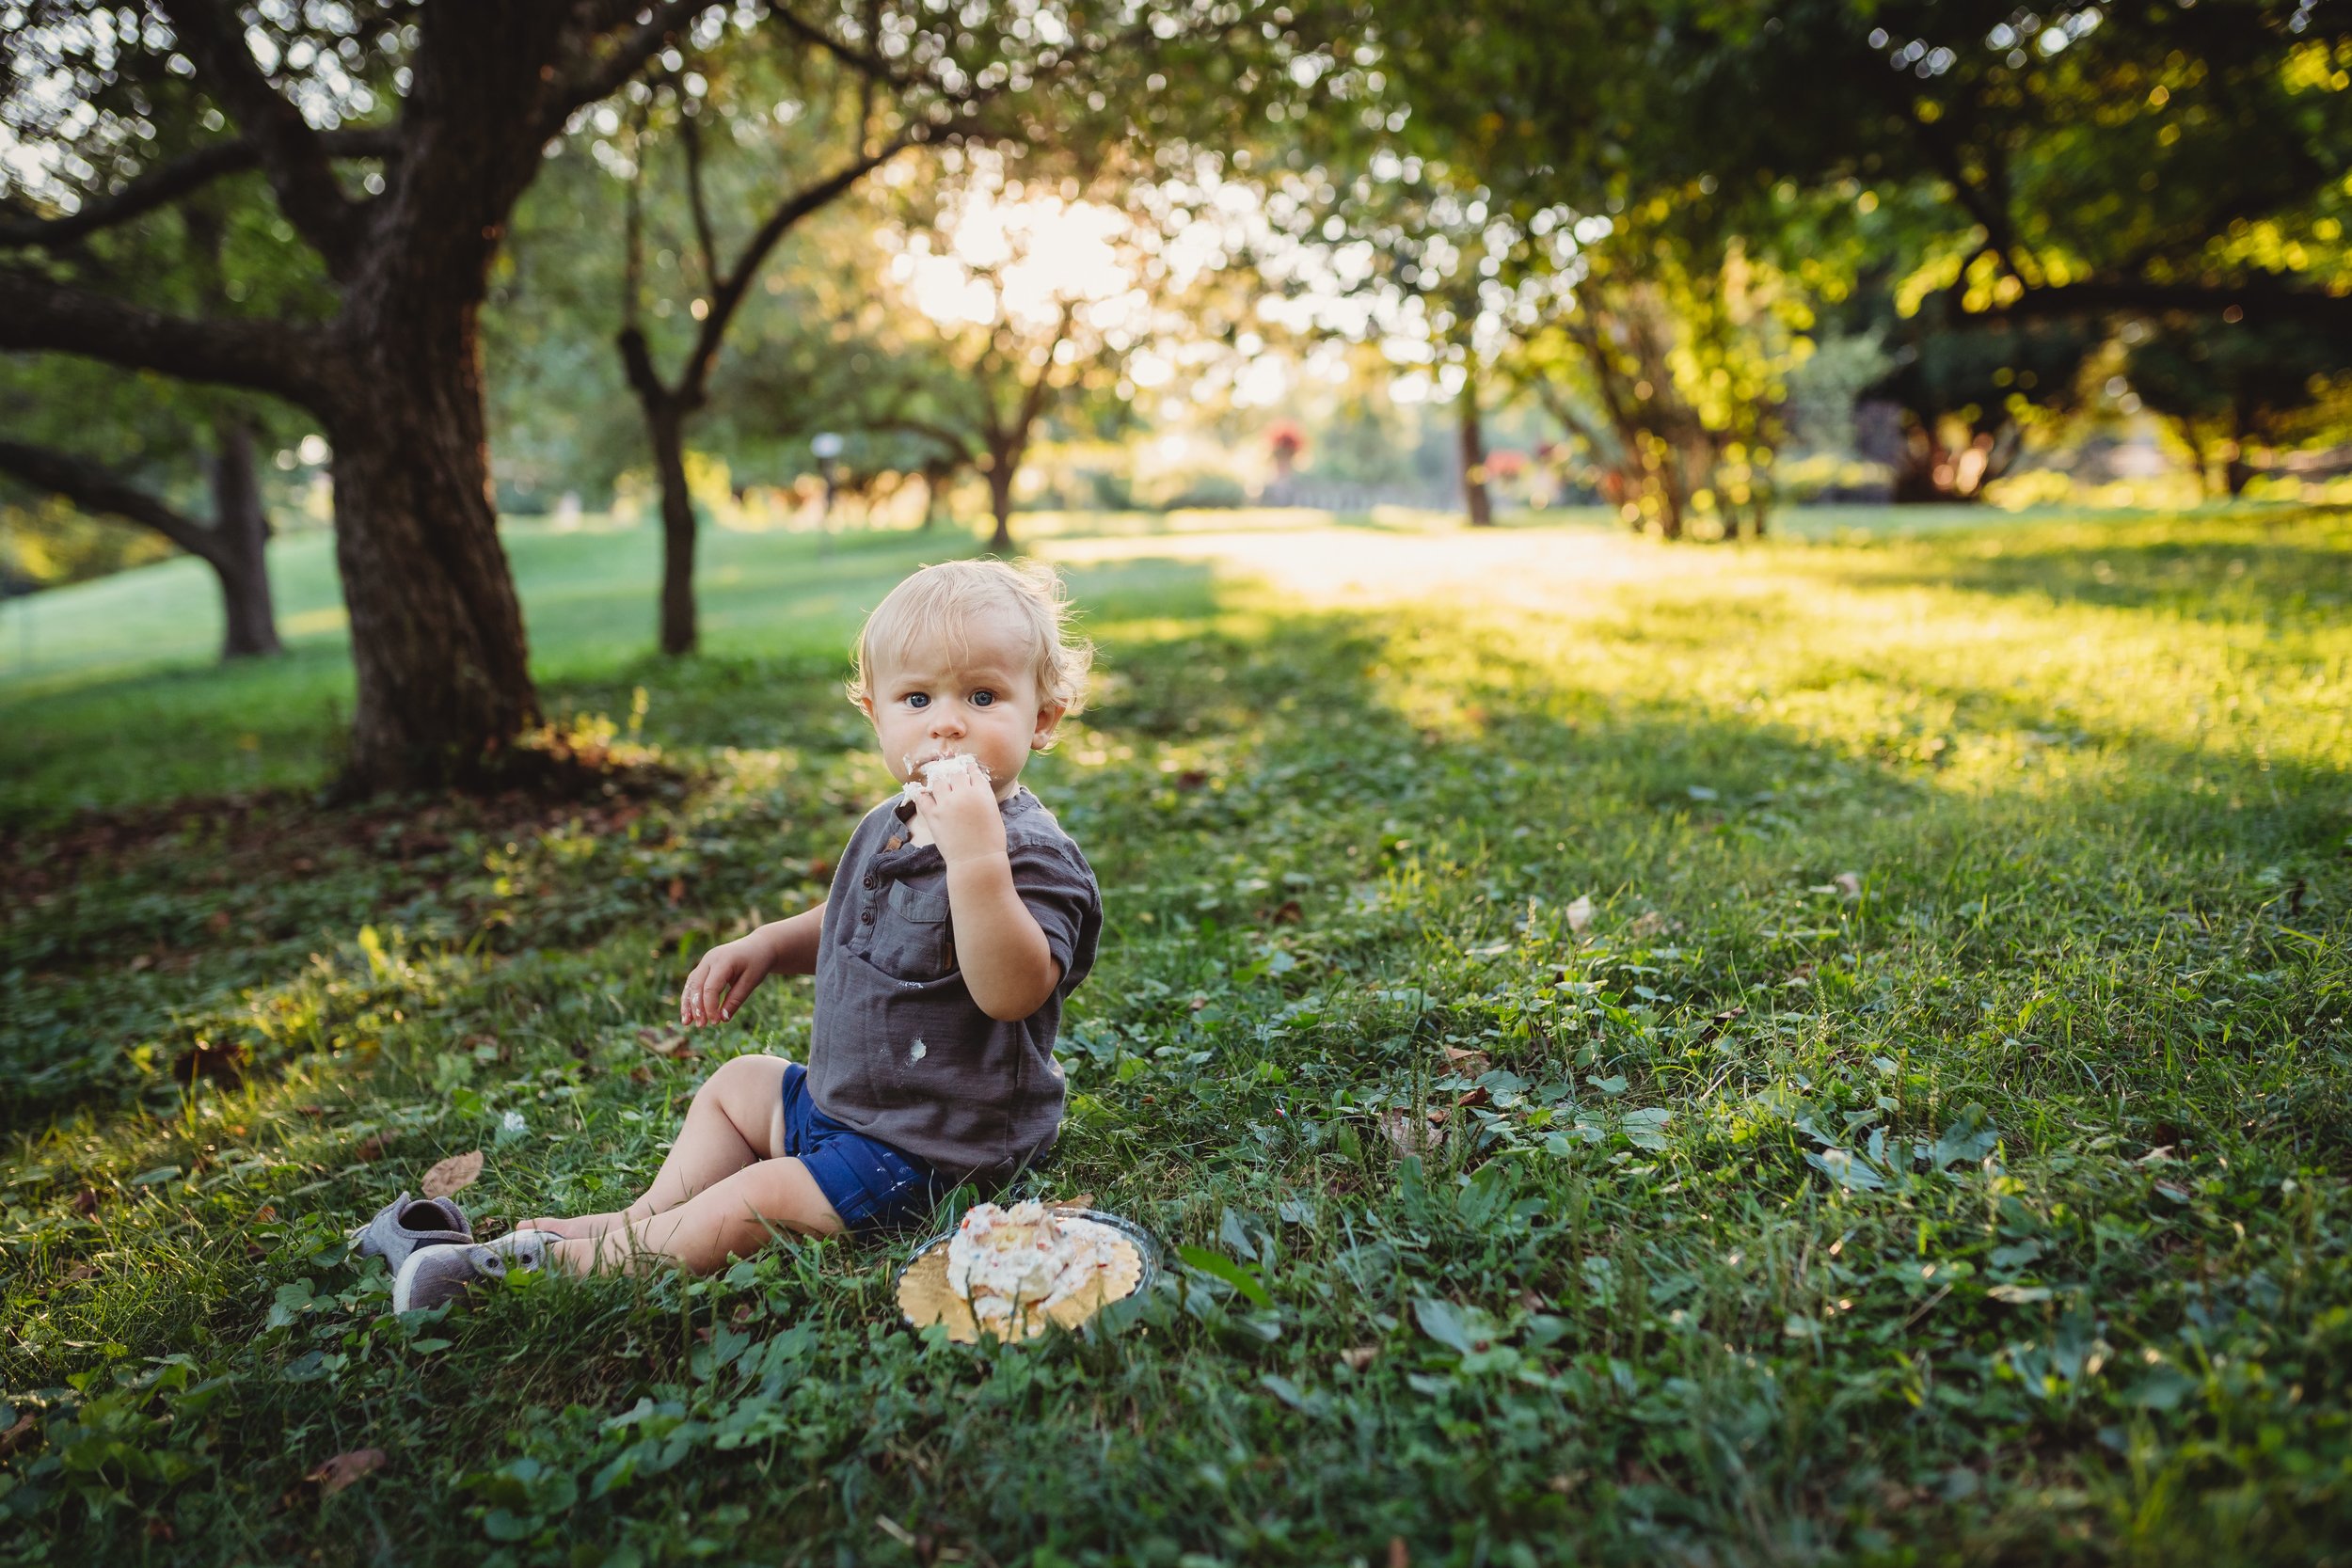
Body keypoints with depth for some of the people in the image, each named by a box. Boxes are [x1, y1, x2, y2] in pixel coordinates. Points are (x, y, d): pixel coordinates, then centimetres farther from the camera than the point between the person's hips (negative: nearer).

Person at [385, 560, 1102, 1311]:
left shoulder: (1030, 853, -25)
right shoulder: (890, 826, 4)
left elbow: (1010, 992, -40)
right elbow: (849, 925, 23)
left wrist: (975, 854, -48)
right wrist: (768, 945, 5)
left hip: (929, 1150, -10)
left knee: (750, 1202, -15)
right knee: (735, 1083, 25)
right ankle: (647, 1217, 22)